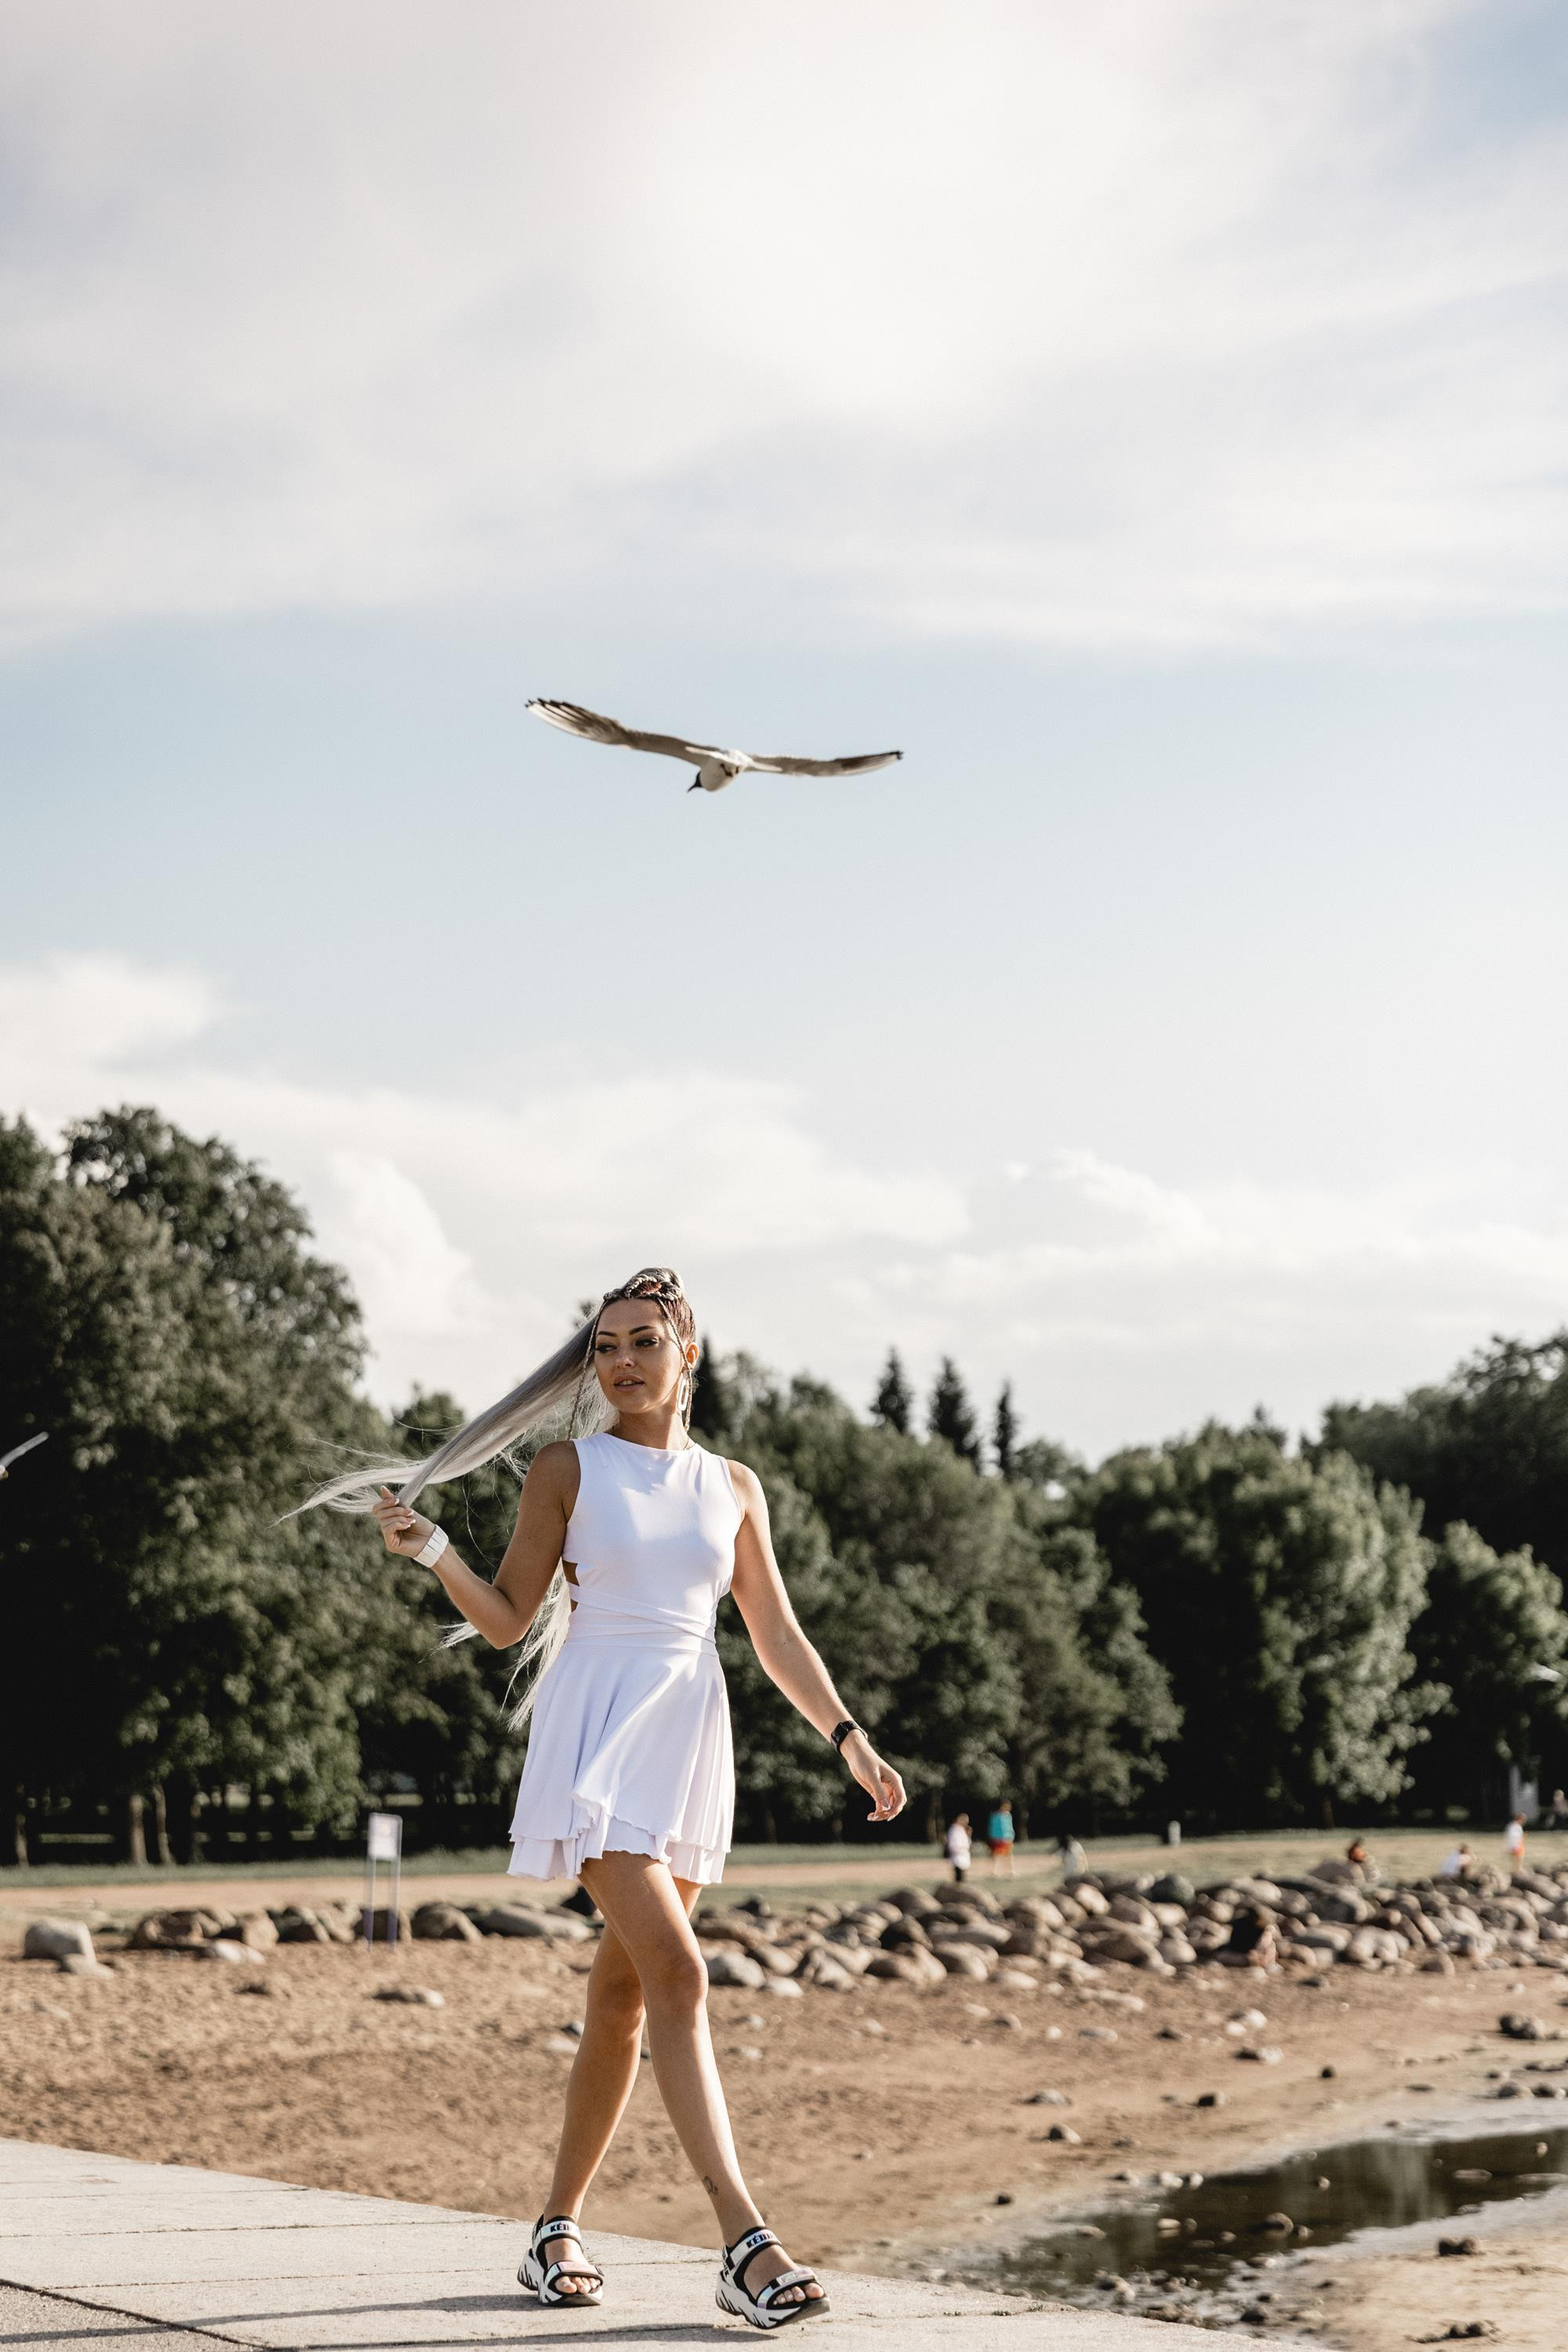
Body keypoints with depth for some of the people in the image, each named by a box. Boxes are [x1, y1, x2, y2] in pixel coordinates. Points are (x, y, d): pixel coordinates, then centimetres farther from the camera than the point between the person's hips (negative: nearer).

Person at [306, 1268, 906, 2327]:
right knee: (677, 1971, -19)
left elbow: (779, 1636, 15)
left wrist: (848, 1735, 8)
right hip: (598, 1732, -4)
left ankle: (560, 2228, 21)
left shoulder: (732, 1486, 13)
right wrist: (433, 1551, -13)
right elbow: (508, 1618, 2)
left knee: (622, 1999, 8)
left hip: (690, 1741, 5)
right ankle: (747, 2245, -25)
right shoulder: (568, 1469, 3)